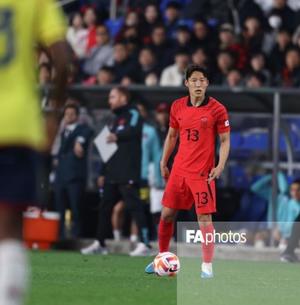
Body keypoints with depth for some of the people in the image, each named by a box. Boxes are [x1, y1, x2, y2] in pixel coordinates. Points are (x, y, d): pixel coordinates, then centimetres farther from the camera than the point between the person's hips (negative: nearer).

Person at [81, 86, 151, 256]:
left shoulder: (133, 115, -2)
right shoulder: (117, 120, 26)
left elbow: (134, 130, -24)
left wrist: (117, 137, -37)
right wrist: (103, 172, 20)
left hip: (128, 174, -9)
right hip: (112, 173, 9)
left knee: (134, 206, -14)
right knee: (105, 207, 10)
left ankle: (144, 244, -17)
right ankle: (100, 244, 17)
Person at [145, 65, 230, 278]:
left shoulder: (217, 109, -8)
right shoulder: (177, 107, 5)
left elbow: (225, 141, -4)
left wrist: (220, 166, -16)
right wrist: (164, 162, 15)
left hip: (202, 172, -4)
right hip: (179, 170, 4)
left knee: (204, 217, -9)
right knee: (167, 214, 8)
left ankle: (207, 266, -1)